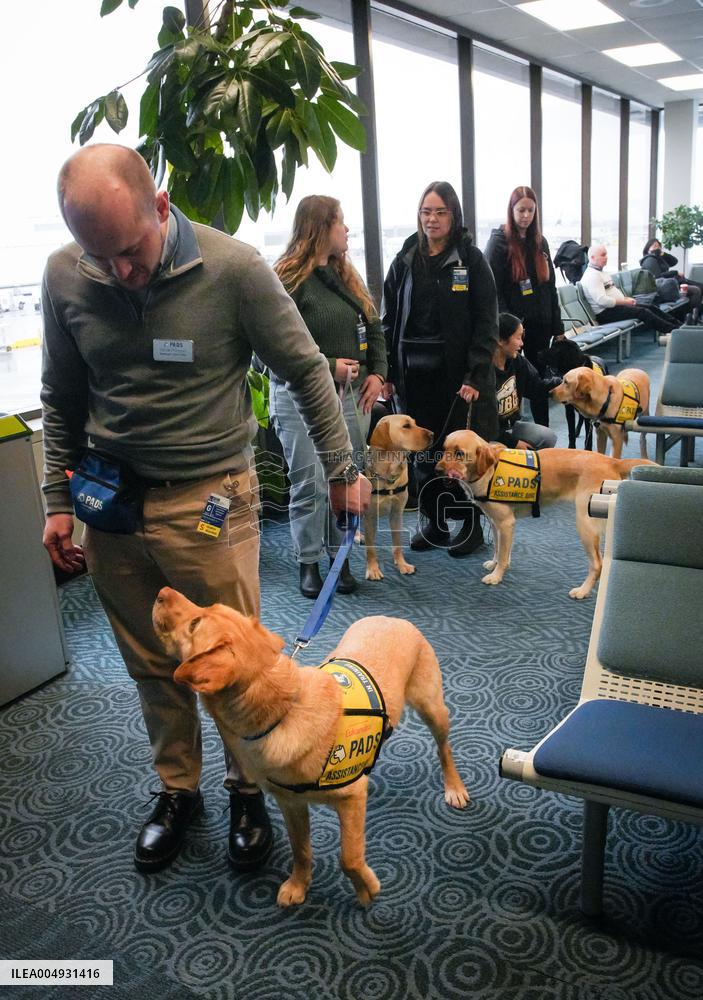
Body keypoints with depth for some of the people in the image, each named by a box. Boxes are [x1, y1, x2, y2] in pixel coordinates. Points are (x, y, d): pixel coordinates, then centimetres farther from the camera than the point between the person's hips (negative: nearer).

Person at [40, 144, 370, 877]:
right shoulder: (65, 275, -3)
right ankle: (176, 790, 39)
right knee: (152, 666, 17)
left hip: (209, 502, -3)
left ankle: (247, 790, 33)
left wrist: (341, 471, 2)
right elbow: (62, 398, 10)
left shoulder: (232, 268, -14)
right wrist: (58, 500, 9)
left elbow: (306, 370, -3)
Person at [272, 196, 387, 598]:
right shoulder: (288, 279, -9)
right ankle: (309, 563, 13)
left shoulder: (347, 275, 14)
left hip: (353, 394, 6)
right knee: (310, 485, -1)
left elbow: (375, 328, 18)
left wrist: (377, 373, 3)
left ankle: (341, 557, 20)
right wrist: (328, 367, -17)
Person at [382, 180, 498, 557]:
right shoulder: (405, 261, 9)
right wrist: (386, 373, 1)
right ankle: (432, 521, 24)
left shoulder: (470, 259, -2)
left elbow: (486, 323, -6)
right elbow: (389, 320, 9)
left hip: (458, 372, -3)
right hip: (414, 373, 4)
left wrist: (474, 376, -15)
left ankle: (470, 522, 18)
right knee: (423, 449, 10)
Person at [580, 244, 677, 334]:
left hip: (614, 305, 11)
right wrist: (624, 302, -17)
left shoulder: (602, 272, 18)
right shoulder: (591, 276, -16)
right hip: (605, 313, -11)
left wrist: (626, 298, 6)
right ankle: (672, 330, -15)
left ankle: (676, 325, 4)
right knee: (642, 312, -18)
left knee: (651, 308, 3)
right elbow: (602, 300, -26)